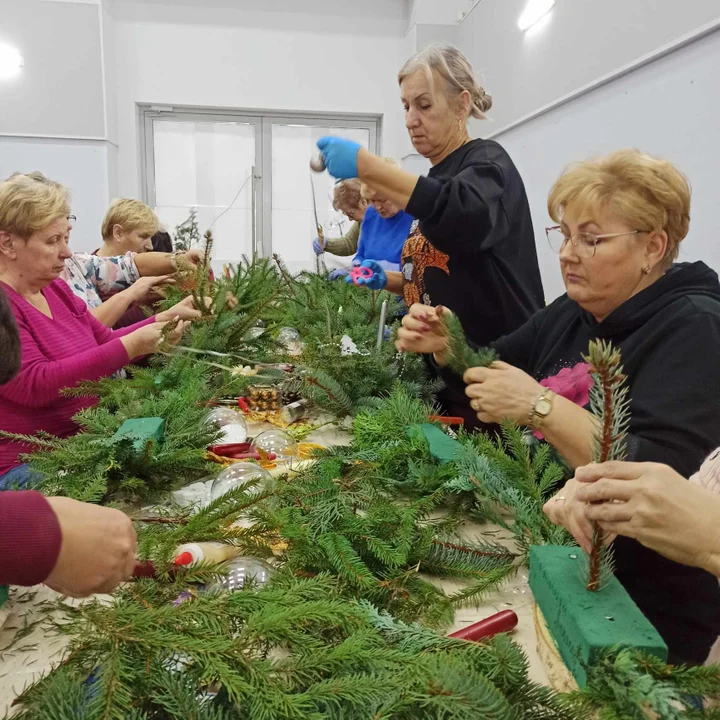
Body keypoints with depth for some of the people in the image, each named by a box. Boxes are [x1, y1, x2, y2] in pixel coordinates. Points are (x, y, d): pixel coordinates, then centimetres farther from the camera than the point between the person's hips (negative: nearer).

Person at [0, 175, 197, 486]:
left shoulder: (54, 288, 10)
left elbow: (105, 342, 13)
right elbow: (34, 384, -24)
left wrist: (162, 320, -2)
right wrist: (129, 347, -27)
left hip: (82, 445, 8)